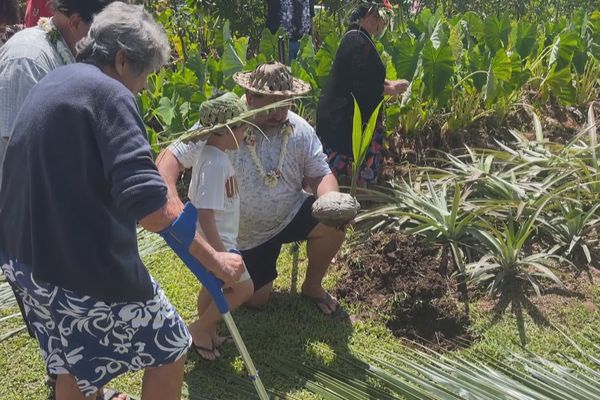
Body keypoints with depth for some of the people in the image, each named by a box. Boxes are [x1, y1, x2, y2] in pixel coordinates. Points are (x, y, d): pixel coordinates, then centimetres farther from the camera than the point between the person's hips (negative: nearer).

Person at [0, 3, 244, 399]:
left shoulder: (52, 83, 12)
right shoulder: (108, 93, -17)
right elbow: (150, 207, -28)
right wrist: (214, 259, -21)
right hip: (85, 266, -9)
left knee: (74, 360, 28)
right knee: (170, 347, 12)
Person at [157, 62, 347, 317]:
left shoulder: (299, 129, -14)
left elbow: (320, 174, -8)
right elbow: (170, 157, -20)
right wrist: (170, 197, -40)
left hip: (290, 215, 2)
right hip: (246, 234, -2)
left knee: (334, 222, -26)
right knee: (256, 300, 5)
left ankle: (312, 287, 2)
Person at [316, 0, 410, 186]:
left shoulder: (354, 37, 12)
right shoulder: (360, 42, -20)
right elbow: (365, 88, -23)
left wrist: (390, 83, 13)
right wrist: (392, 89, -8)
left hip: (340, 119, 10)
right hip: (347, 123, -10)